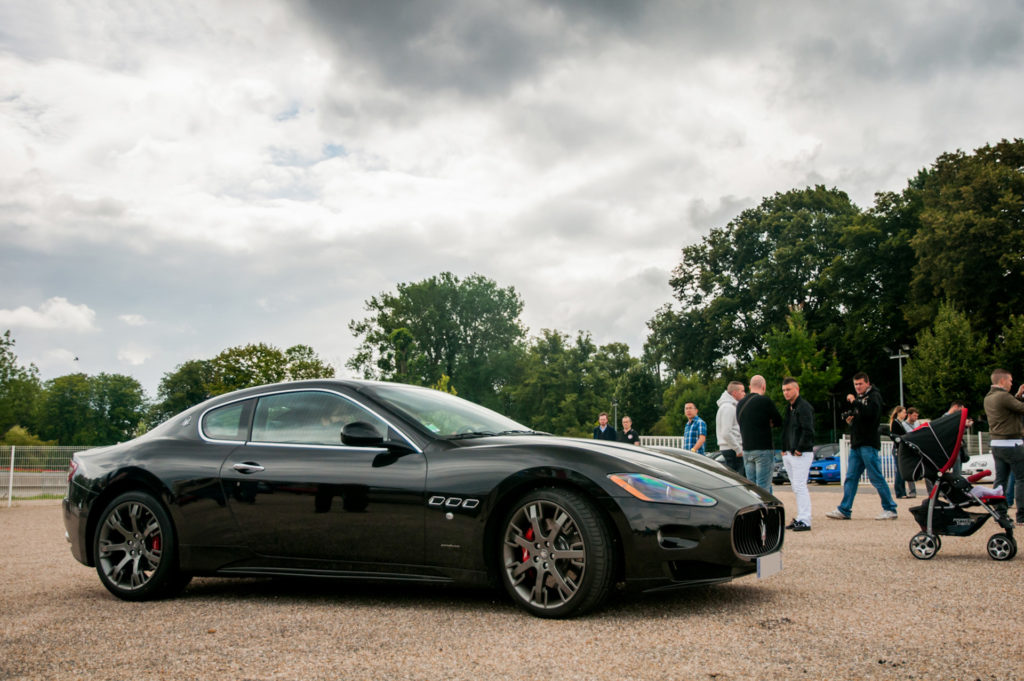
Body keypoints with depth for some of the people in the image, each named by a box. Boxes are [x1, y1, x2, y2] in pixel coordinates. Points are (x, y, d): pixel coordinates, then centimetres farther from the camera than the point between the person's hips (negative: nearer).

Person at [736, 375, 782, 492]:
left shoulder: (740, 403, 10)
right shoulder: (765, 401, -10)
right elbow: (778, 422, -2)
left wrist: (765, 422, 10)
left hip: (746, 450, 6)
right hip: (763, 449, -6)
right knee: (763, 487, -4)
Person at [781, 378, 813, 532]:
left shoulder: (804, 407, -12)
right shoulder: (788, 408, 16)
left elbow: (808, 431, -19)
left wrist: (799, 449, -16)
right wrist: (784, 449, 13)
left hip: (801, 454, -9)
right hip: (789, 454, 9)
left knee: (799, 486, -10)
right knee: (796, 487, 12)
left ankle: (805, 521, -8)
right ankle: (800, 518, 18)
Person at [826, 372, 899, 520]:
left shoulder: (874, 396, -4)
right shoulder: (859, 398, 22)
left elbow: (870, 412, -23)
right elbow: (851, 415, 32)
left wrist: (854, 402, -20)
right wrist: (848, 416, 10)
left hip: (869, 444, -8)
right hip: (856, 444, 8)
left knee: (876, 477, -7)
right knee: (851, 478, 7)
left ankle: (890, 509, 0)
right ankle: (844, 510, 9)